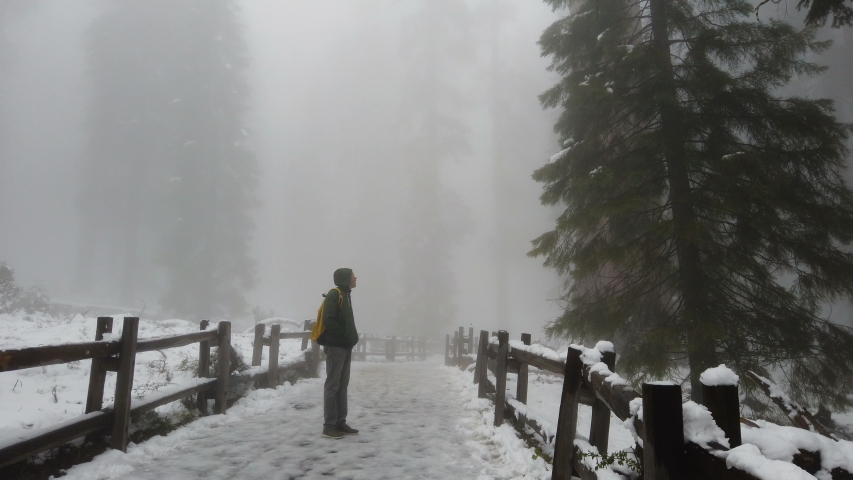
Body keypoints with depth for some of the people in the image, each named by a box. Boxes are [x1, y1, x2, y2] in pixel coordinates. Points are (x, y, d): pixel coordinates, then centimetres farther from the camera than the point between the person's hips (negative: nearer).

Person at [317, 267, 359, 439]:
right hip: (335, 346, -9)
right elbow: (328, 320, -18)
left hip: (345, 346, 9)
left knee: (342, 385, 10)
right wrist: (345, 335, -13)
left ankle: (340, 423, 15)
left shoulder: (346, 295, 17)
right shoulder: (334, 294, -10)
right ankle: (329, 426, -2)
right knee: (333, 385, -6)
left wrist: (351, 337, 7)